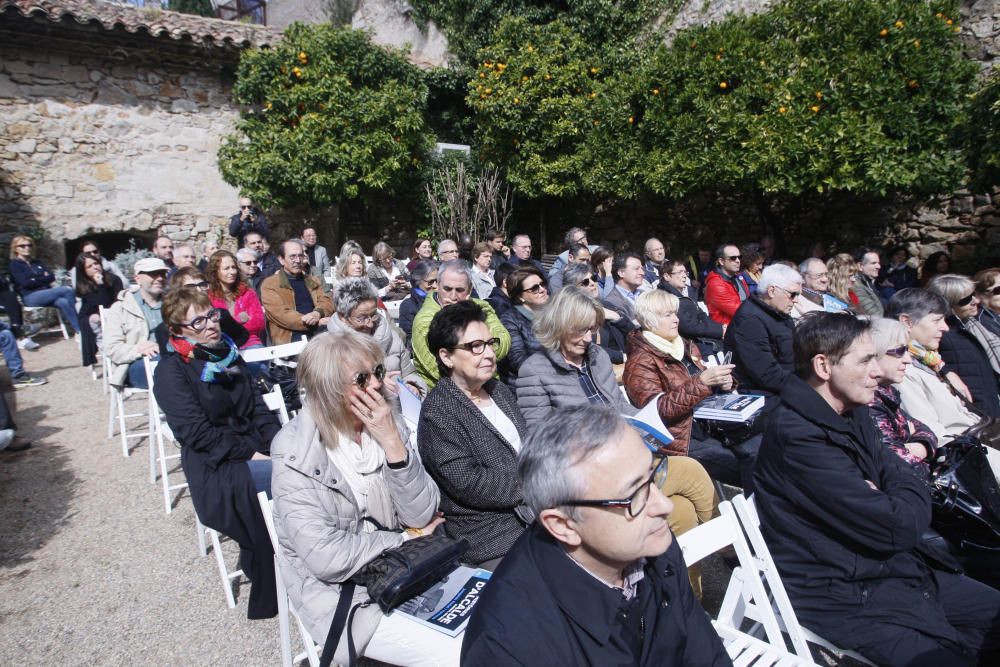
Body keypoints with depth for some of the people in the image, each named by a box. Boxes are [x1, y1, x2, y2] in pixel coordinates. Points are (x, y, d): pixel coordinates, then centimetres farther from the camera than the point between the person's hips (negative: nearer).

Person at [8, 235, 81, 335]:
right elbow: (26, 283, -8)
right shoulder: (14, 264, 6)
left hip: (45, 294, 5)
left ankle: (79, 330, -38)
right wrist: (43, 279, 2)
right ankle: (80, 328, -28)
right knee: (67, 290, -27)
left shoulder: (37, 263, 24)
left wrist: (36, 279, -3)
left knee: (63, 302, -31)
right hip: (30, 297, -5)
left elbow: (52, 277, 10)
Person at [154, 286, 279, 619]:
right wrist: (251, 453, -18)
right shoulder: (171, 371, -4)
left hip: (256, 450, 6)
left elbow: (258, 407, 11)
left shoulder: (228, 353, 13)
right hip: (215, 467, -6)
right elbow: (198, 433, -13)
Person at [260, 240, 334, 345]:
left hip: (319, 333, 5)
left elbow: (327, 303, 12)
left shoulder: (313, 280, 24)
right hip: (289, 338, -5)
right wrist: (317, 322, -15)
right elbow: (280, 313, -6)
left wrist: (317, 313, -13)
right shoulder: (269, 284, 7)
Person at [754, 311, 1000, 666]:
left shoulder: (853, 414, 6)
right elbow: (899, 528, -24)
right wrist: (896, 510, -4)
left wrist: (887, 507, -14)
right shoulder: (798, 437, -26)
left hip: (895, 568, 9)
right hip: (846, 599, -9)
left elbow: (911, 488, 6)